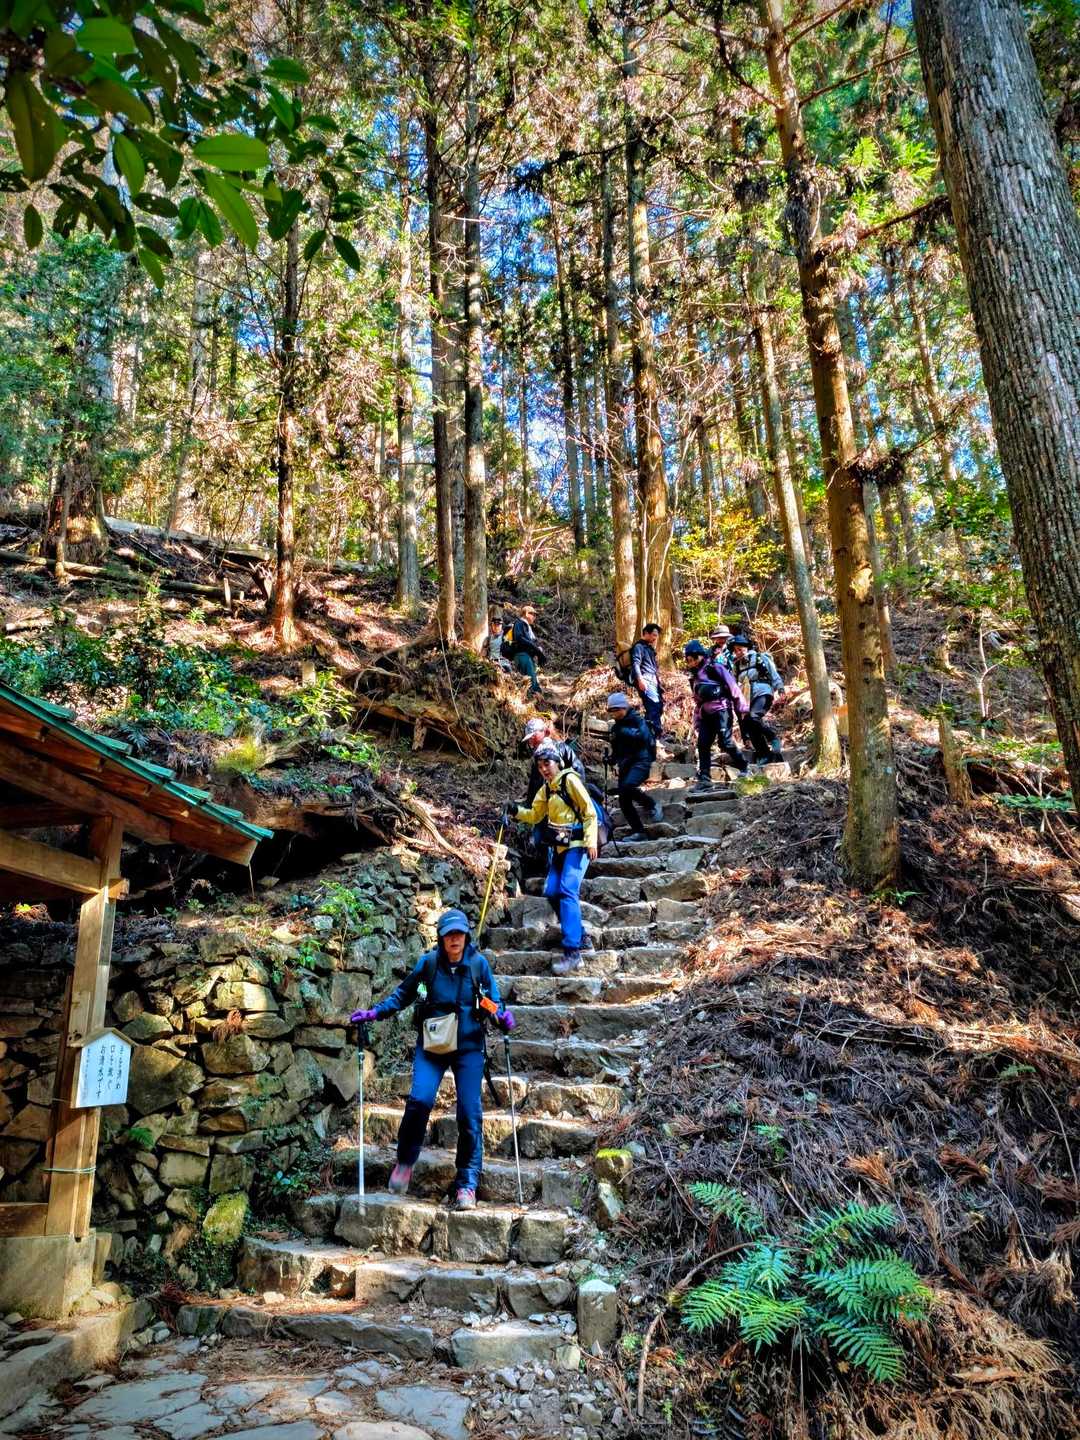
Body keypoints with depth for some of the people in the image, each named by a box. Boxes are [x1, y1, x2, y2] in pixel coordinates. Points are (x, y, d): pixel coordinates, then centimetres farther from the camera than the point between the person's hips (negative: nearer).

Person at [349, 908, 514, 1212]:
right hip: (432, 1044, 0)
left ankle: (467, 1185, 9)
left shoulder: (478, 963, -4)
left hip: (469, 1046, 0)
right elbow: (403, 994, 7)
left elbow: (493, 1000, 6)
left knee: (470, 1112, -4)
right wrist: (374, 1013, -1)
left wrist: (502, 1016, -14)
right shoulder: (428, 962, -5)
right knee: (419, 1099, -16)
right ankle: (405, 1162, 12)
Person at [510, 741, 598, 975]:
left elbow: (590, 812, -11)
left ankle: (572, 952, -23)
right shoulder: (546, 789, 14)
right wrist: (517, 812, 2)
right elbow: (535, 816, 21)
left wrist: (591, 842, -18)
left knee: (568, 891, -20)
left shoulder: (570, 780, -9)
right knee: (551, 891, 4)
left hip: (578, 845, -9)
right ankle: (580, 937, 19)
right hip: (560, 847, 9)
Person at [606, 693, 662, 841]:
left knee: (627, 786, -31)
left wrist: (623, 731, -25)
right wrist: (616, 762, 9)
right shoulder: (616, 726, 15)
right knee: (624, 801, -1)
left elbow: (643, 736, -24)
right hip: (625, 765, 7)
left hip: (640, 761, -7)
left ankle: (651, 806, -7)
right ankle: (638, 831, 8)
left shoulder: (637, 719, -4)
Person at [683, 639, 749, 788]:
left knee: (725, 742, -15)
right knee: (703, 745, -1)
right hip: (706, 714, 8)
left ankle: (745, 768, 4)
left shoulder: (715, 668, -5)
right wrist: (697, 720, 19)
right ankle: (704, 779, 1)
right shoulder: (694, 675, 17)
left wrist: (741, 708, -10)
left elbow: (733, 687, -8)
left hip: (721, 710, -7)